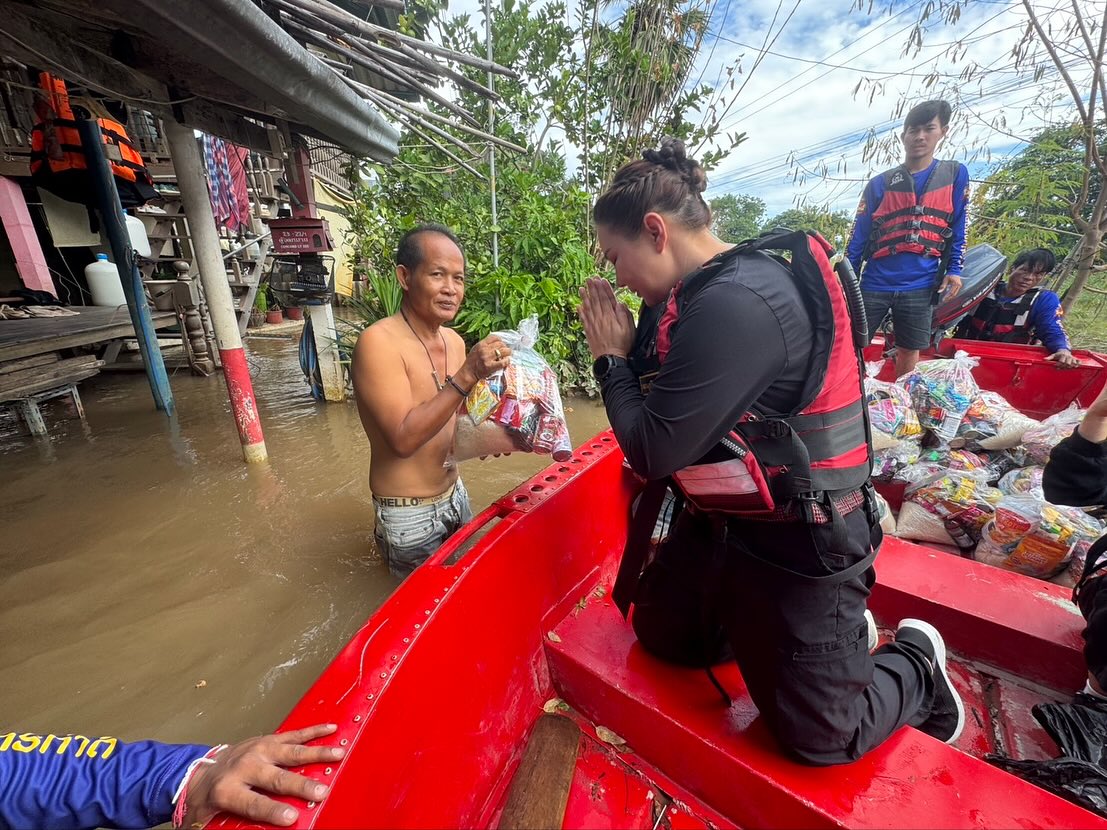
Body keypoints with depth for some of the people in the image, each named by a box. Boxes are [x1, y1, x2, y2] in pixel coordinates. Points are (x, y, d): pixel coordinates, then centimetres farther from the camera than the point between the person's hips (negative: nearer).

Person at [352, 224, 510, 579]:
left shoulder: (454, 340, 0)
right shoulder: (378, 343, -22)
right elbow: (403, 438, -29)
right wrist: (466, 376, -34)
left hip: (455, 493, 7)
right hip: (409, 514, -6)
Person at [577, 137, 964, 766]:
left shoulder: (736, 305, -29)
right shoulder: (713, 291, 2)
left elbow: (654, 453, -26)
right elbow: (662, 399, 7)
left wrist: (612, 358, -14)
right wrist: (625, 349, -5)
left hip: (797, 546, -9)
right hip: (721, 521, 9)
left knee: (818, 737, 10)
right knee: (660, 634, 24)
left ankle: (915, 663, 38)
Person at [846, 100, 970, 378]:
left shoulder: (955, 174, 10)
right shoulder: (879, 184, 7)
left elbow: (957, 228, 11)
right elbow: (859, 235, 5)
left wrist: (954, 270, 2)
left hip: (920, 286, 1)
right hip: (875, 283, -1)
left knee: (909, 351, 6)